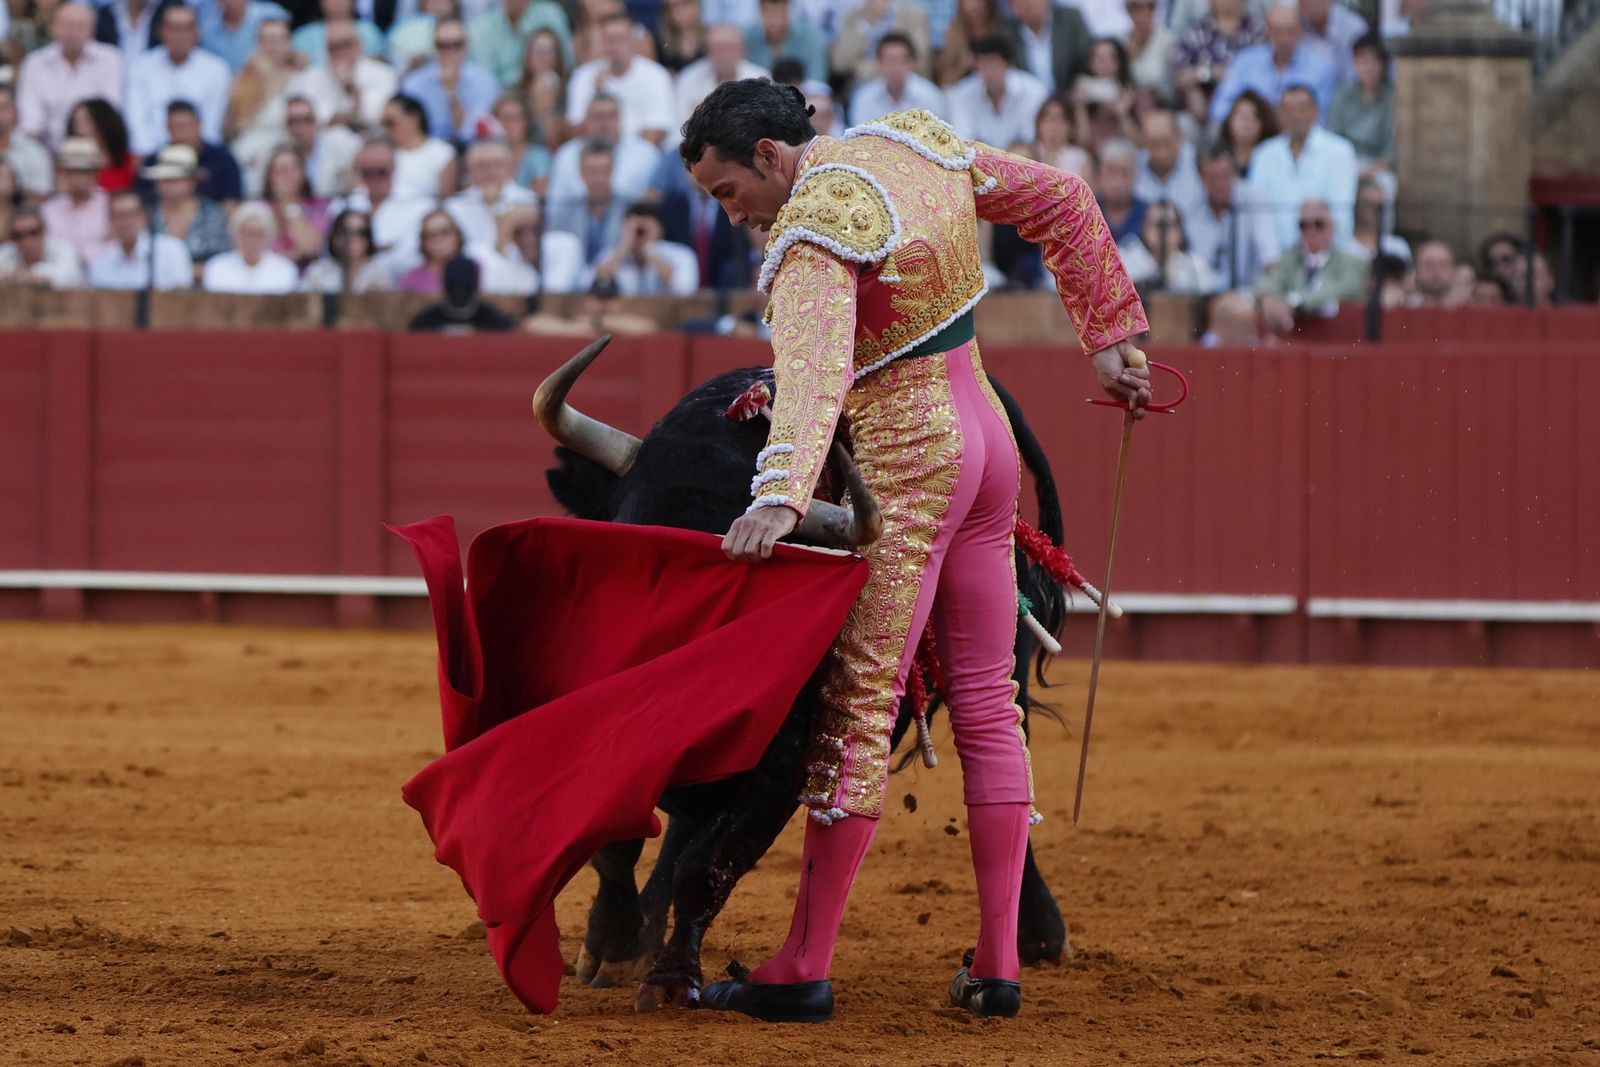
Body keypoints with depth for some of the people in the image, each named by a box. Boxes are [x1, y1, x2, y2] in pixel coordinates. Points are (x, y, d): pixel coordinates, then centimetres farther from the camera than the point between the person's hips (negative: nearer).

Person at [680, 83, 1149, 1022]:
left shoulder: (816, 232, -18)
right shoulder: (915, 144, 8)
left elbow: (813, 369, -35)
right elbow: (1062, 200, 17)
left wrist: (779, 496, -49)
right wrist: (1113, 334, 21)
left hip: (905, 464, -9)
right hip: (984, 436, 9)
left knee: (858, 709, -7)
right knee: (986, 702, 10)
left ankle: (804, 970, -6)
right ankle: (998, 963, 12)